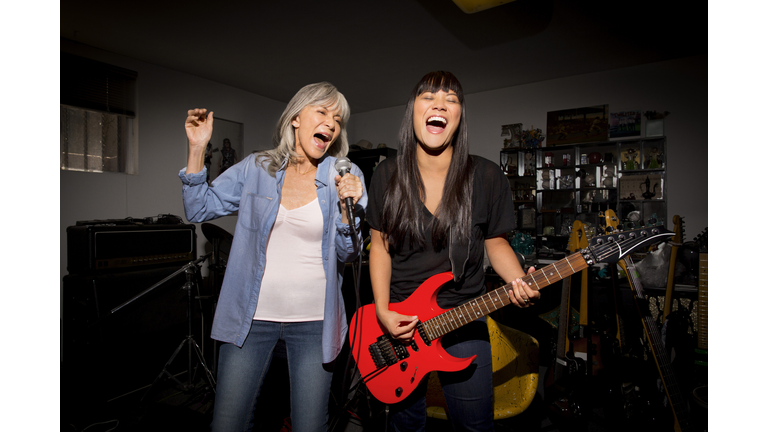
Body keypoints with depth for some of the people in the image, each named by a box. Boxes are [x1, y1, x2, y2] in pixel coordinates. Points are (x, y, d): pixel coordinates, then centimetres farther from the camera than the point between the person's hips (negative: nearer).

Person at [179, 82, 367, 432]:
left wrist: (346, 208, -20)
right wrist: (196, 149, -6)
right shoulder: (255, 168, 2)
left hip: (314, 322, 0)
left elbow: (347, 254, -3)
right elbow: (199, 209, 2)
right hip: (251, 316, 1)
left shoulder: (346, 177, -2)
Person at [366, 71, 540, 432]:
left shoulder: (486, 177, -8)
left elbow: (496, 242, 2)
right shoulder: (387, 174, -4)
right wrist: (382, 310, -8)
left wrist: (519, 282, -17)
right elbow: (380, 244, 0)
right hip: (398, 321, 1)